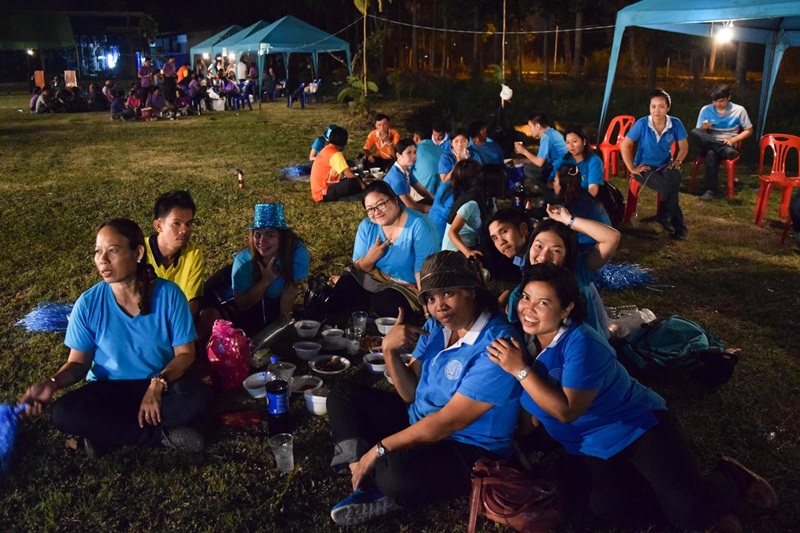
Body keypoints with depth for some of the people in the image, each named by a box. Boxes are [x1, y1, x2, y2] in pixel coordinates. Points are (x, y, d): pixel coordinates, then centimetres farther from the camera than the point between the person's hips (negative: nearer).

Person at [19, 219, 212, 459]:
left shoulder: (169, 294, -15)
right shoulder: (88, 303, -11)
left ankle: (106, 433, -17)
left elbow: (185, 353, -9)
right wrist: (52, 383, -24)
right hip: (108, 389, 2)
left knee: (198, 398, -32)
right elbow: (78, 363, -2)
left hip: (161, 385, -1)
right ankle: (162, 435, -19)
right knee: (63, 414, -29)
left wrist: (158, 384, -26)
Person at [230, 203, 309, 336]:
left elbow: (289, 291, -20)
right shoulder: (243, 261, -26)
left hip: (276, 303, 1)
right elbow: (241, 305, -21)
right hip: (249, 308, -1)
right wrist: (265, 281, -33)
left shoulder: (298, 252, -29)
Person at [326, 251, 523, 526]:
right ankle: (369, 485, -11)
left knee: (398, 473, -38)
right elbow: (411, 393, 2)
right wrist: (390, 350, -16)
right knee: (342, 395, 7)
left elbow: (448, 421, -25)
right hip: (418, 420, 9)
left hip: (469, 451, -9)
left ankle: (381, 487, -1)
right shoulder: (435, 326, 1)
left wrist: (379, 449, -20)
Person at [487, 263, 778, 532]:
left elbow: (567, 411, -28)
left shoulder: (581, 344, -23)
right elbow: (535, 400, 13)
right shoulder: (524, 338, -1)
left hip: (639, 427, -6)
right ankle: (706, 507, -1)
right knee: (610, 508, -25)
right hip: (591, 447, 6)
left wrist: (521, 370, -28)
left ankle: (731, 477, 14)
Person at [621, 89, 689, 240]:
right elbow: (624, 145, -9)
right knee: (667, 186, -33)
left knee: (674, 177, -36)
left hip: (665, 165, 3)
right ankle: (678, 225, -12)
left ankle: (665, 216, -15)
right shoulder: (642, 124, -14)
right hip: (645, 166, -2)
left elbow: (684, 147, 7)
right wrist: (632, 168, -11)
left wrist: (677, 161, -11)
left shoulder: (675, 124, -6)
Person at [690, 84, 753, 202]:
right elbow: (699, 134, 5)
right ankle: (727, 150, -36)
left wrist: (732, 140, -9)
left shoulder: (739, 110, -1)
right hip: (709, 144, 3)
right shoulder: (706, 110, 3)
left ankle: (711, 189, -32)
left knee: (711, 153, -39)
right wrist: (703, 128, -19)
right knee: (694, 133, -31)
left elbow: (749, 131, 7)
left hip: (728, 145, -3)